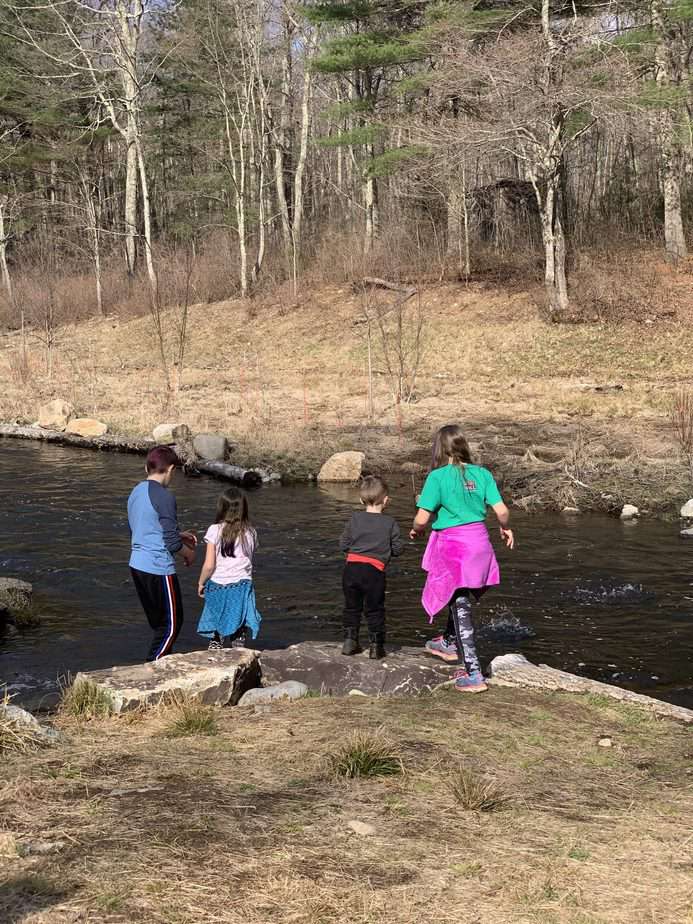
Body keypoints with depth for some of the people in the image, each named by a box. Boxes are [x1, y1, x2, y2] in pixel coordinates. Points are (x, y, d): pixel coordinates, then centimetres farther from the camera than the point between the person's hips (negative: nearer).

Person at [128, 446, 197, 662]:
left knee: (159, 623, 18)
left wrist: (179, 536, 22)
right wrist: (189, 553, 3)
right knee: (172, 624, 3)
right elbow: (172, 543, -17)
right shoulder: (164, 497, -17)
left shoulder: (136, 492, 10)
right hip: (159, 569, -9)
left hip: (137, 565, 9)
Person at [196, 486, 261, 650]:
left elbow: (209, 565, -9)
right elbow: (249, 561, 8)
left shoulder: (215, 530, -8)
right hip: (242, 586, 2)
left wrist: (201, 583, 5)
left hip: (218, 587, -1)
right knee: (240, 633, 8)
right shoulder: (250, 533, 1)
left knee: (216, 633, 10)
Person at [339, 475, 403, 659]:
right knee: (374, 610, 8)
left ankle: (350, 640, 17)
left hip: (352, 568, 2)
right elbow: (397, 549, 3)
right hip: (374, 571, -2)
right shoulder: (390, 522, 1)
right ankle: (376, 646, 10)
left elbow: (343, 545, 7)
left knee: (351, 607, 16)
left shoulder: (355, 518, 6)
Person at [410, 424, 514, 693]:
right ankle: (450, 643, 47)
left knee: (460, 607, 2)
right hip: (479, 542, 5)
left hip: (452, 545, -5)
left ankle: (473, 673, 0)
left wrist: (416, 530, 9)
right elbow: (502, 511, -2)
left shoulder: (437, 477, -11)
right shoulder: (482, 474, 1)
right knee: (462, 598, 26)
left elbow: (422, 518, -13)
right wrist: (505, 529, 19)